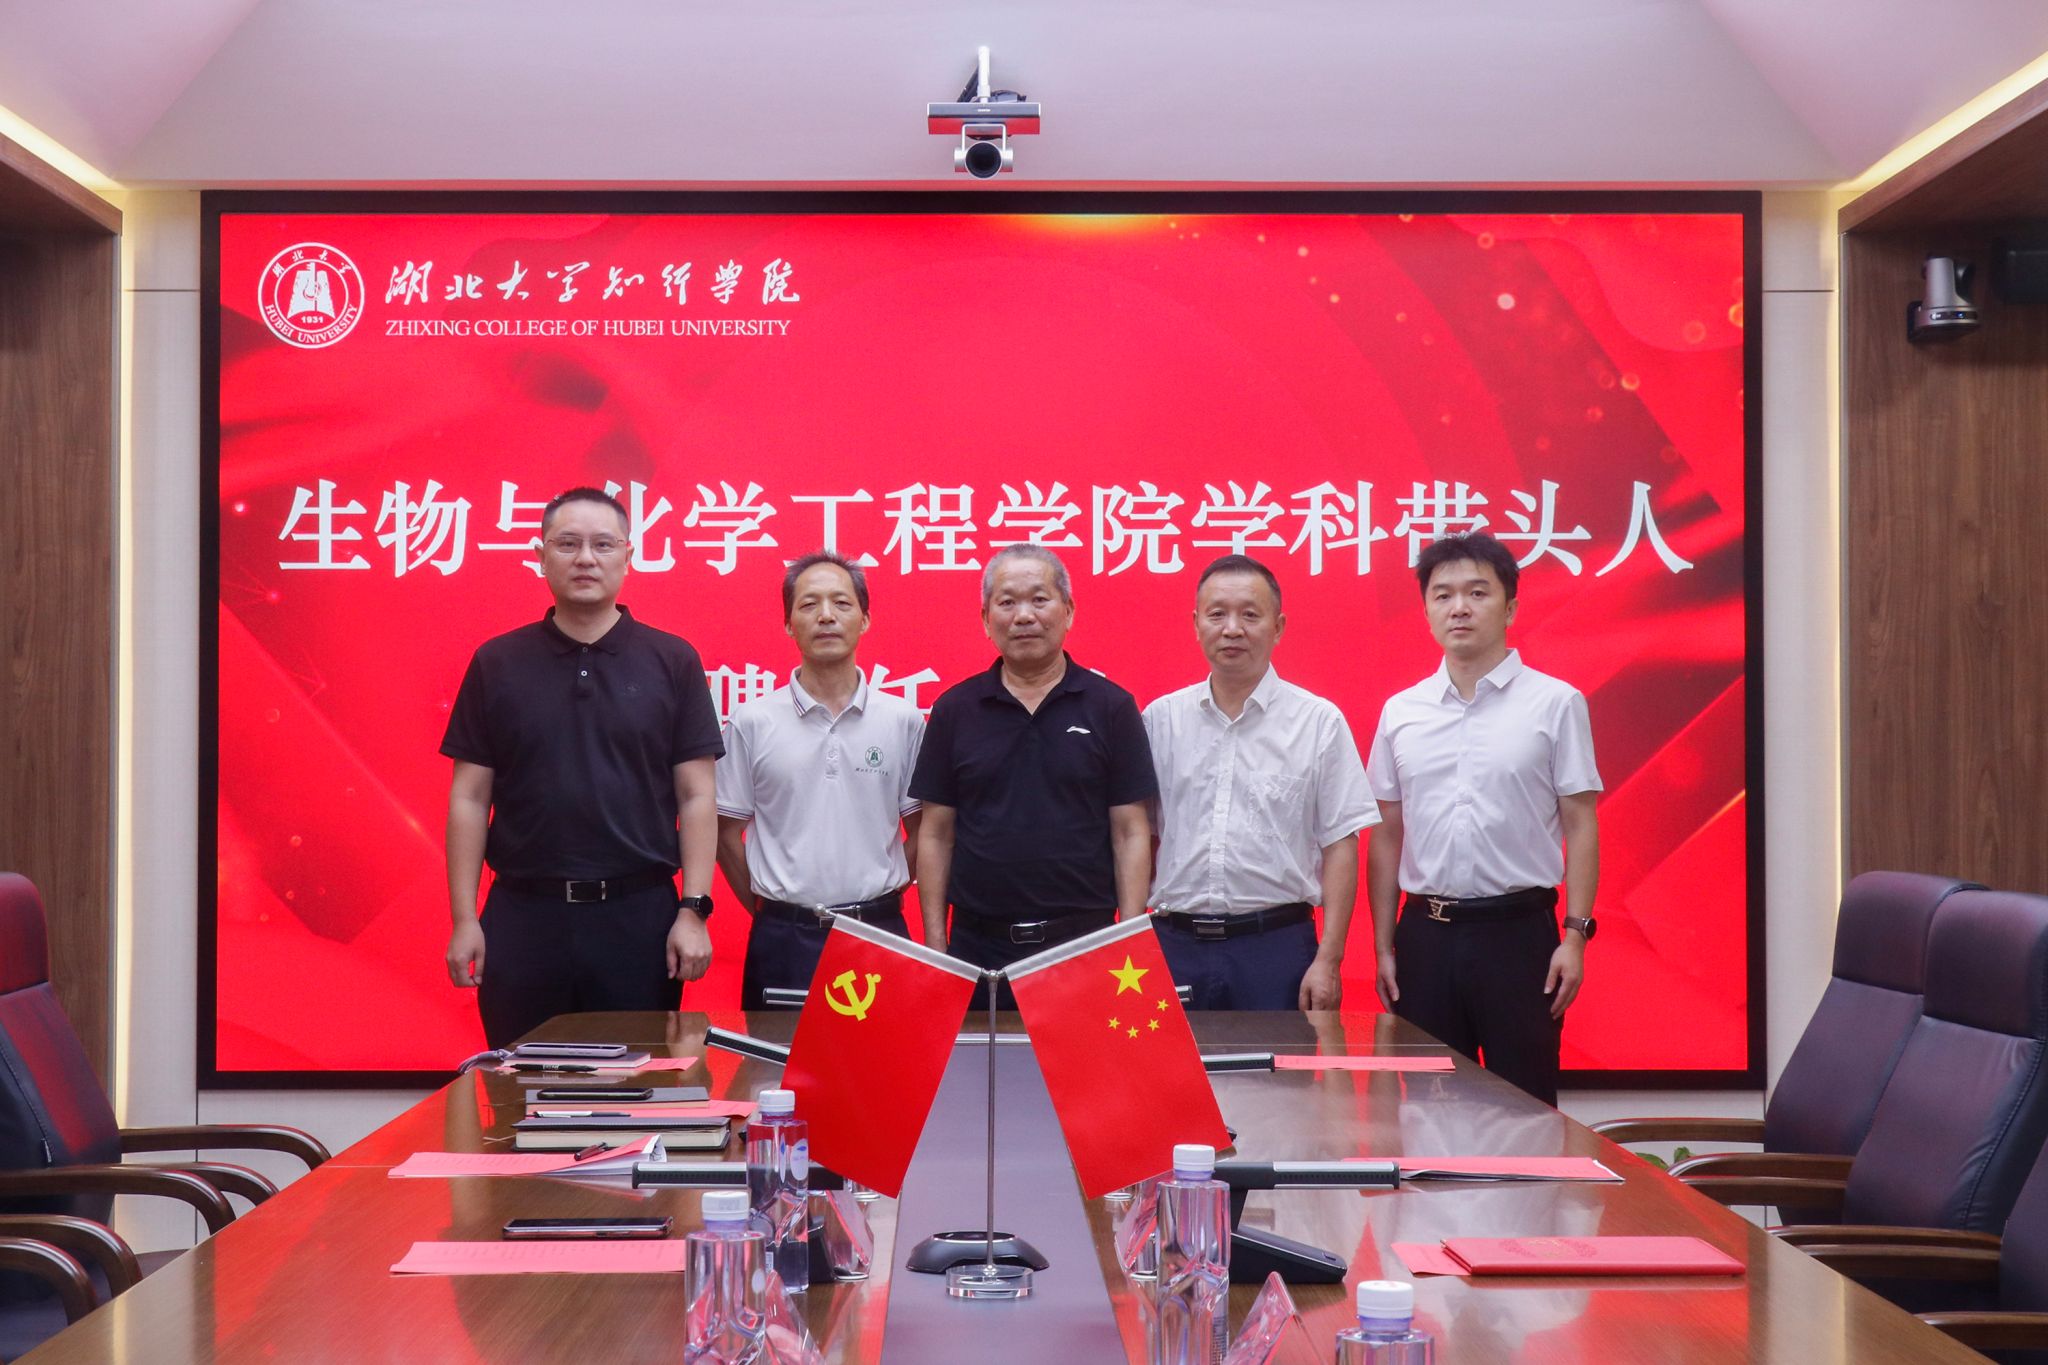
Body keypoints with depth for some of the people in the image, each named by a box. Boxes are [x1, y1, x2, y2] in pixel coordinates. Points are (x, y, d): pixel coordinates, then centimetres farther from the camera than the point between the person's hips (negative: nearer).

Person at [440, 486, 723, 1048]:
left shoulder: (673, 662, 3)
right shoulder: (497, 663, 5)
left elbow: (697, 797, 2)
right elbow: (469, 798, 5)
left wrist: (694, 911, -6)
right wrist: (464, 918, -1)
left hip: (639, 915, -1)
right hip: (523, 914, 1)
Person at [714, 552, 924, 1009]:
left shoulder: (903, 720, 3)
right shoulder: (752, 722, 1)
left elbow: (922, 830, 10)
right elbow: (726, 832, 7)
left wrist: (883, 899, 7)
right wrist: (769, 909, 6)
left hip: (879, 933, 1)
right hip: (784, 938, -1)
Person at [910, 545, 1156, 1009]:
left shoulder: (1110, 706, 2)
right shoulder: (954, 709, 6)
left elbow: (1131, 832, 1)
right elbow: (936, 834, 7)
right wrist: (934, 944, 1)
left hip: (1084, 939, -1)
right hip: (978, 944, 1)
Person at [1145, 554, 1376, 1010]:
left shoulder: (1319, 722, 1)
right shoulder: (1160, 719, 8)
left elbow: (1340, 845, 0)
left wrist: (1328, 960, -7)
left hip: (1275, 945, -2)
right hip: (1174, 942, 2)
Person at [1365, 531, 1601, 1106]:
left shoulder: (1555, 703, 0)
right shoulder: (1401, 712, 8)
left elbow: (1580, 824, -1)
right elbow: (1387, 833, 12)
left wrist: (1575, 935, -9)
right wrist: (1384, 947, 8)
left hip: (1519, 930, -3)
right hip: (1425, 933, 3)